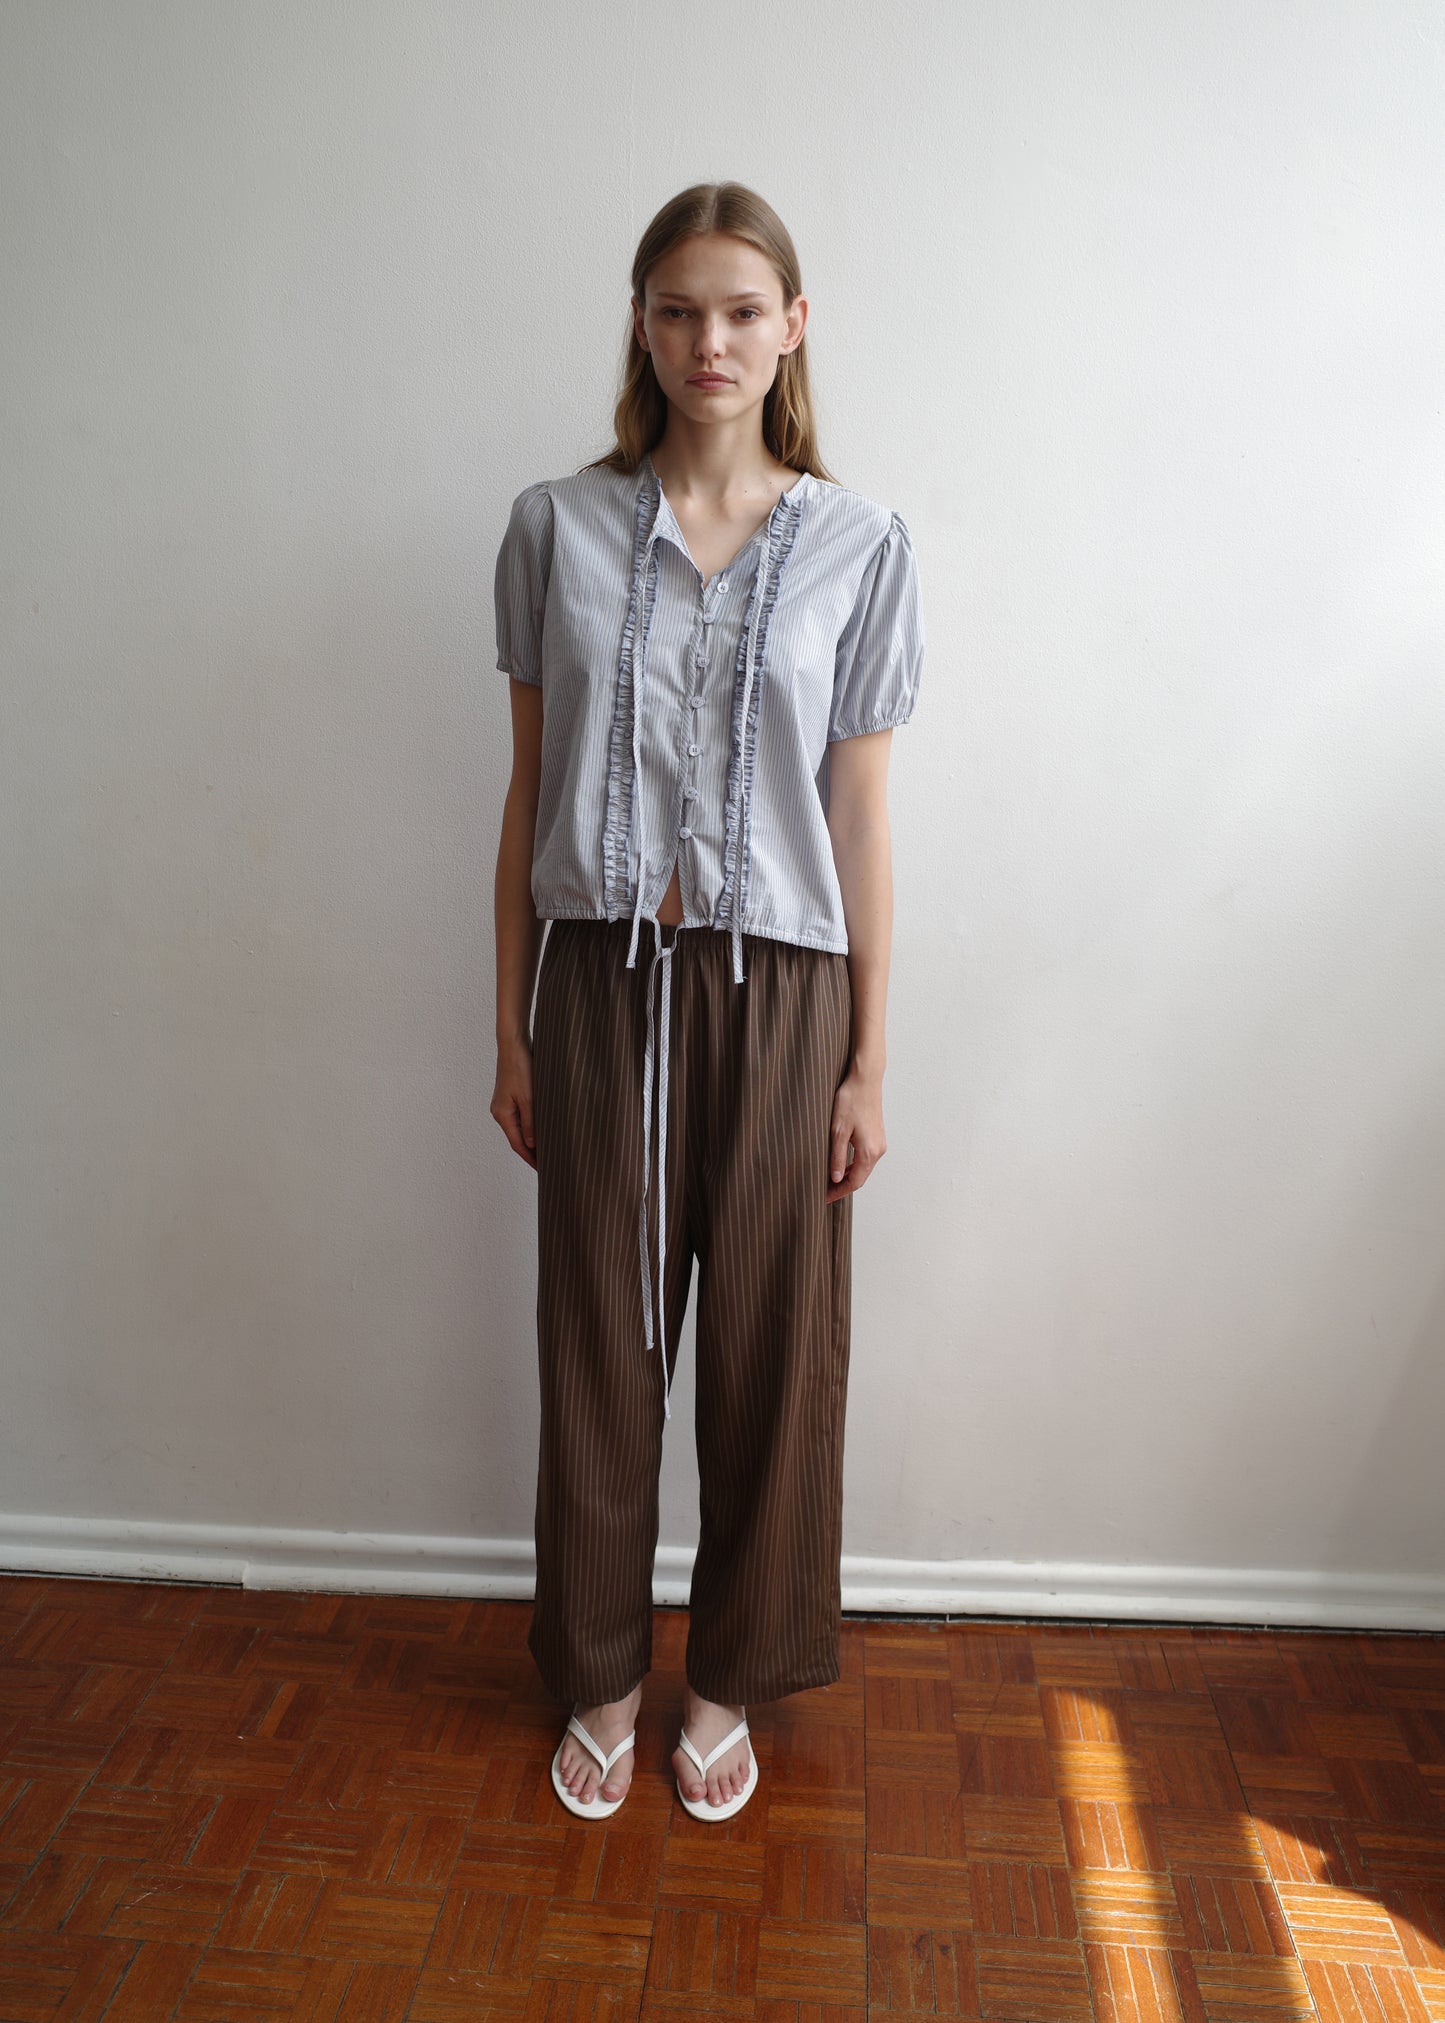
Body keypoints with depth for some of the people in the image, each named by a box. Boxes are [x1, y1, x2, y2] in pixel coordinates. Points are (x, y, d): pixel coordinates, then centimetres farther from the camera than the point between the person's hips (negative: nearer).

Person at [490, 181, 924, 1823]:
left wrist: (867, 1063, -1)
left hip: (777, 991, 0)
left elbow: (858, 824, 1)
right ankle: (601, 1677, 35)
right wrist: (511, 1028, 4)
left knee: (767, 1347, 10)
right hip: (603, 981, 1)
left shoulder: (859, 548, 1)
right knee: (597, 1340, 10)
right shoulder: (557, 527, 3)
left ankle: (729, 1683, 35)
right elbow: (529, 795, 5)